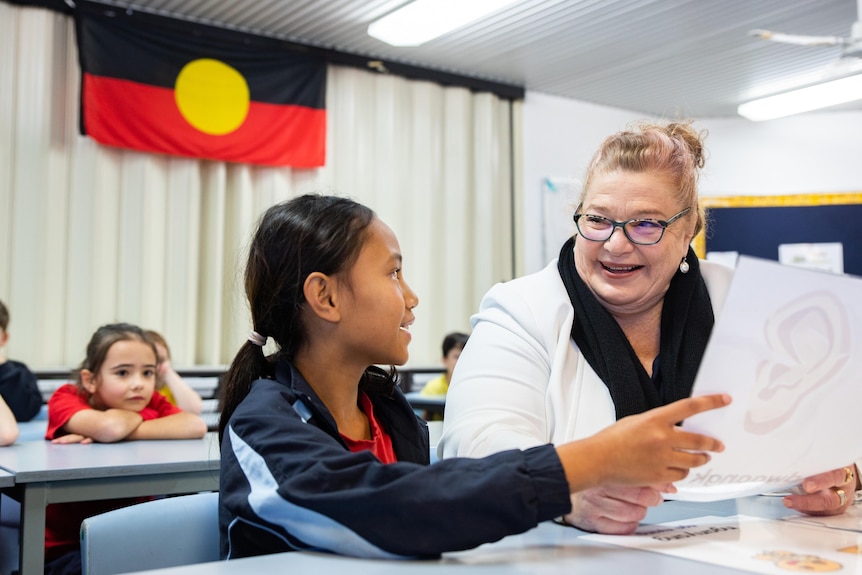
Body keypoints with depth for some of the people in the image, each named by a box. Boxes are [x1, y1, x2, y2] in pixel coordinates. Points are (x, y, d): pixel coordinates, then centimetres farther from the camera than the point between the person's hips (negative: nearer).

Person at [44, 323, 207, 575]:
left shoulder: (151, 402, -1)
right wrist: (135, 415, -12)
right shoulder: (66, 398, -12)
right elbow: (111, 426, -34)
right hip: (65, 549, -4)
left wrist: (122, 434, -27)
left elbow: (196, 426, -22)